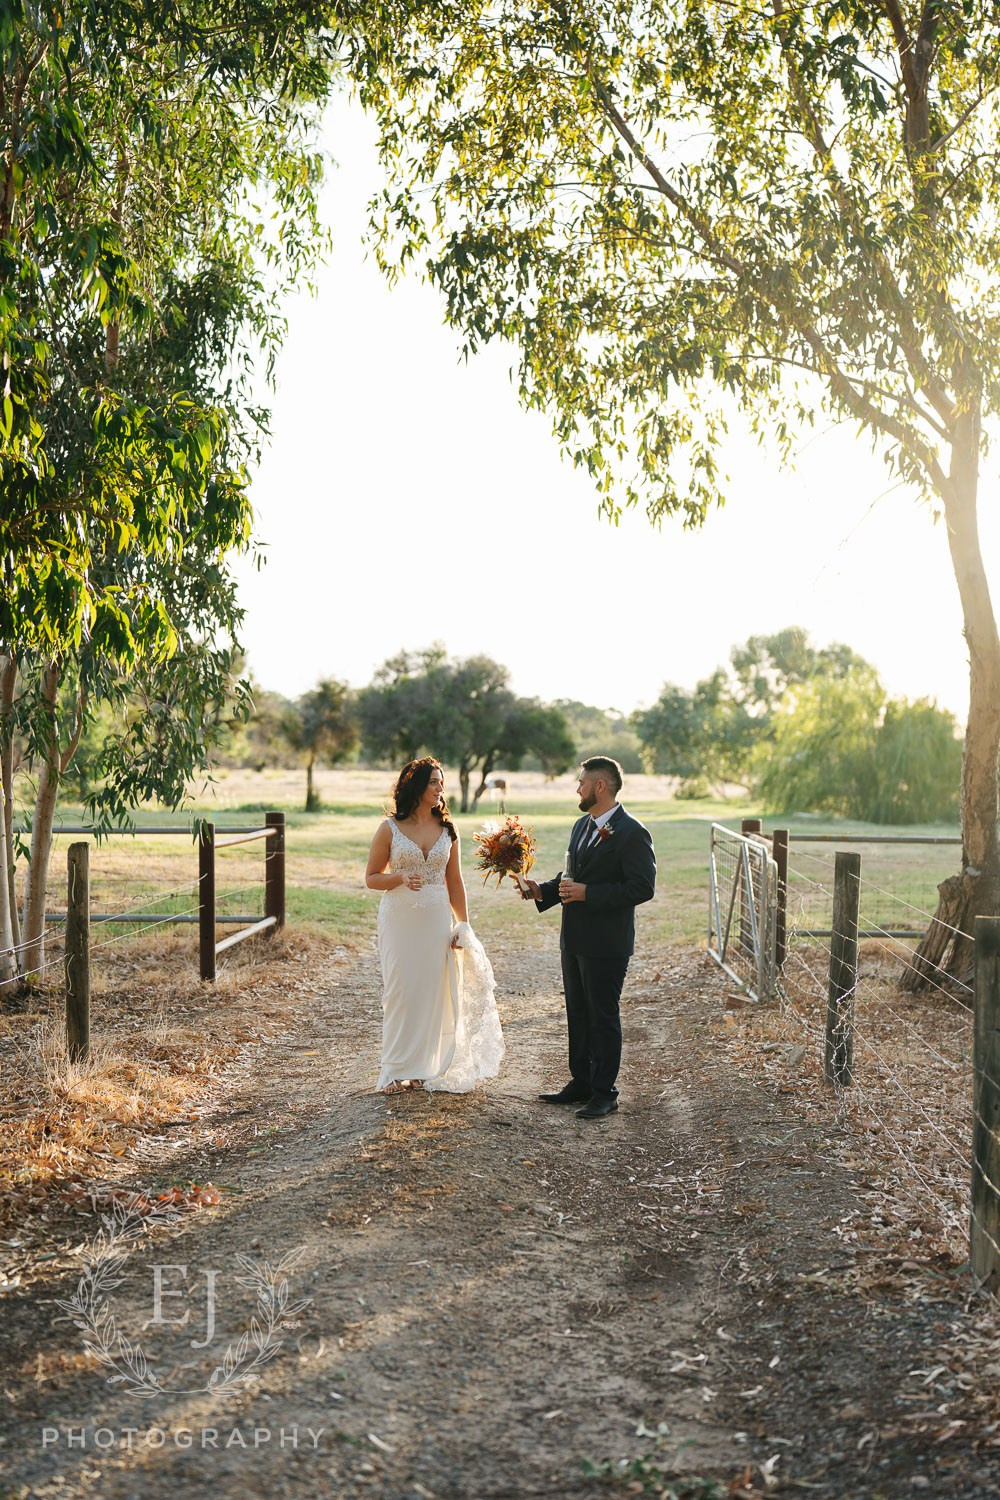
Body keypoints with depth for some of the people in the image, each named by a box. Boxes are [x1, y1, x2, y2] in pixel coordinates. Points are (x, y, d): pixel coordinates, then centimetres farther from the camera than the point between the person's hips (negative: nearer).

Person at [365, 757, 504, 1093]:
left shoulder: (447, 829, 6)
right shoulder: (390, 829, -2)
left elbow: (454, 881, 11)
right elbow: (371, 877, 2)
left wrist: (462, 925, 5)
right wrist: (401, 878, -17)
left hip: (437, 920, 3)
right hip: (400, 918, -3)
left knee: (435, 991, 4)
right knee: (400, 991, 1)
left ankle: (426, 1067, 16)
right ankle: (397, 1070, 12)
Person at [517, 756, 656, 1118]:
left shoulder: (631, 833, -15)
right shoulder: (582, 826, 13)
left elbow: (642, 888, -20)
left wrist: (587, 893, -23)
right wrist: (543, 890, 3)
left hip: (606, 943, -9)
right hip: (574, 939, 9)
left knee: (603, 1018, 1)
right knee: (577, 1014, 16)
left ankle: (604, 1093, 11)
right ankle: (580, 1084, 28)